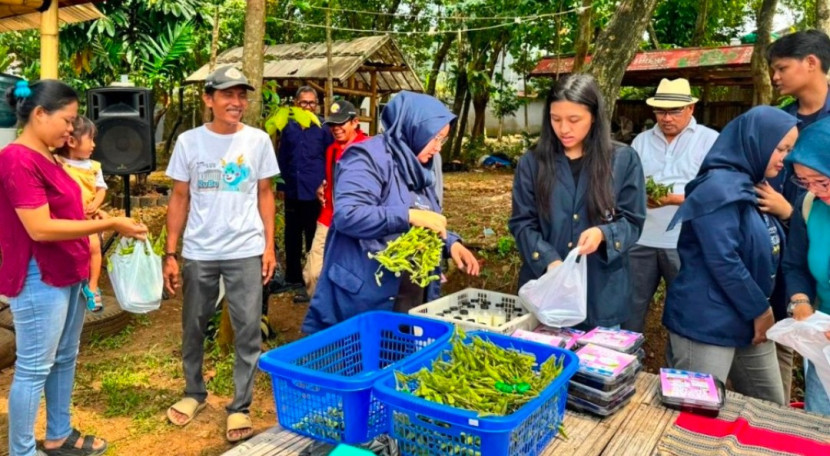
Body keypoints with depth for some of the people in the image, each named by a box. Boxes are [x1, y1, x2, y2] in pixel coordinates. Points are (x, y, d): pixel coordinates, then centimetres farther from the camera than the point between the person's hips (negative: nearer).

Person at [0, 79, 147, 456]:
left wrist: (107, 224, 9)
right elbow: (40, 228, -24)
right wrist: (108, 224, -22)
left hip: (67, 275, 10)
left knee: (65, 358, 18)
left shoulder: (46, 158, 10)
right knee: (34, 368, 2)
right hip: (39, 280, -9)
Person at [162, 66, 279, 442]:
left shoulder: (258, 140, 0)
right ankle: (194, 393, 36)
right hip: (198, 253, 1)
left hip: (246, 252, -1)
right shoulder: (189, 141, -1)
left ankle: (240, 407, 17)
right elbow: (179, 199, 3)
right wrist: (170, 254, 0)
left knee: (248, 331, 2)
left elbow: (265, 195, 5)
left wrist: (269, 246, -1)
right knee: (193, 327, 14)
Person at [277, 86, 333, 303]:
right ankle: (293, 278, 27)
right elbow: (282, 159, 13)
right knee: (292, 238, 14)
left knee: (314, 240, 3)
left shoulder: (323, 128, -2)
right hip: (293, 191, 4)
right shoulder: (288, 127, 8)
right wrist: (281, 185, 9)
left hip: (315, 193, -4)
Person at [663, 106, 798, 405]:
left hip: (747, 320, 10)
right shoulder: (720, 187, -17)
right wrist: (760, 310, -12)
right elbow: (723, 261, -22)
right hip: (707, 323, -10)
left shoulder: (749, 188, 13)